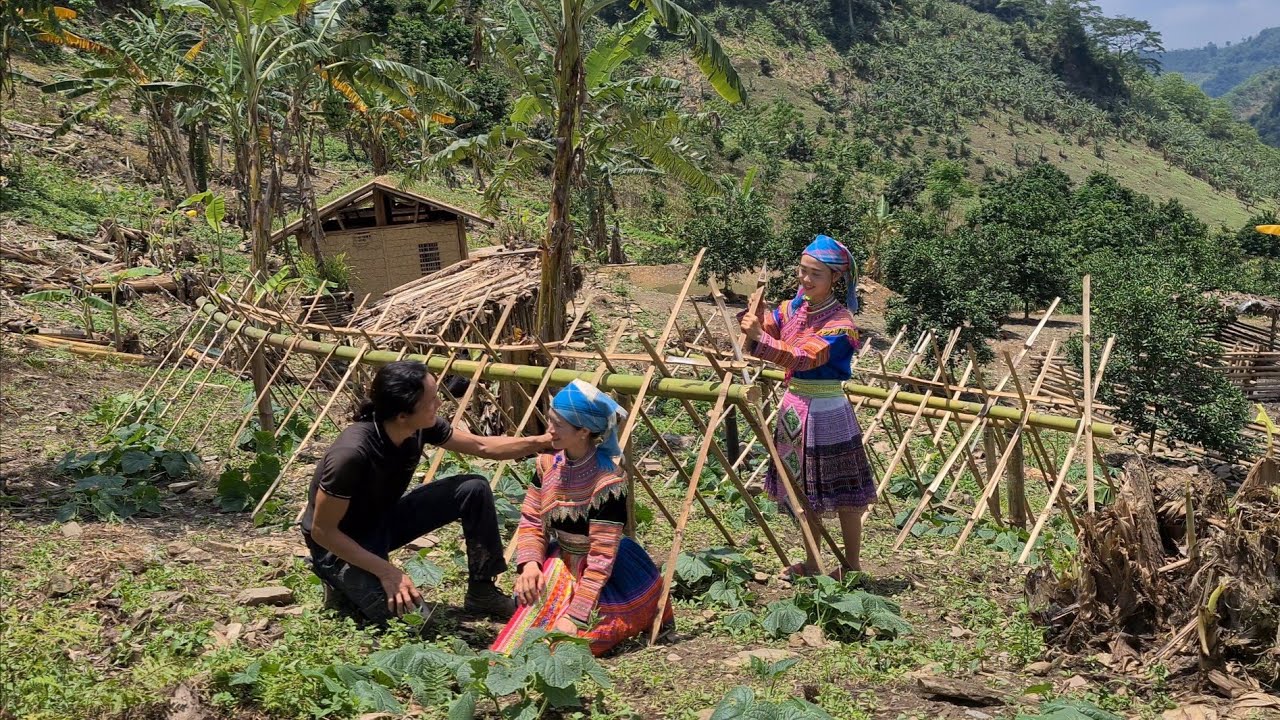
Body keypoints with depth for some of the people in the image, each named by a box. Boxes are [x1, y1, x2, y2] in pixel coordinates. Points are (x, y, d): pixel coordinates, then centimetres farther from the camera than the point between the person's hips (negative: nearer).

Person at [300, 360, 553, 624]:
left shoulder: (420, 428, -15)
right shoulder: (352, 453, -36)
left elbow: (483, 446, 0)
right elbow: (322, 531, -26)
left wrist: (543, 441, -10)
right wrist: (387, 572, -28)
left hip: (383, 522, 7)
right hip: (341, 545, -7)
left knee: (475, 490, -7)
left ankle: (482, 593, 6)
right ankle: (346, 586, 5)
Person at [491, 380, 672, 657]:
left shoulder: (608, 483, -25)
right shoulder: (549, 463, -7)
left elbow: (601, 558, -24)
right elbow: (531, 521, 1)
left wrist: (574, 616, -27)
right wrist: (529, 563, -18)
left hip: (605, 577, -6)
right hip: (560, 565, 6)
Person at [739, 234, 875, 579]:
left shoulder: (841, 324, -20)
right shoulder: (793, 308, 3)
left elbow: (804, 358, -33)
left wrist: (760, 338, -43)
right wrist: (753, 316, -26)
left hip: (827, 412, -7)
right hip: (795, 409, 7)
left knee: (843, 495, 5)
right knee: (804, 489, 16)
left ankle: (852, 567, 19)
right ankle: (811, 564, 29)